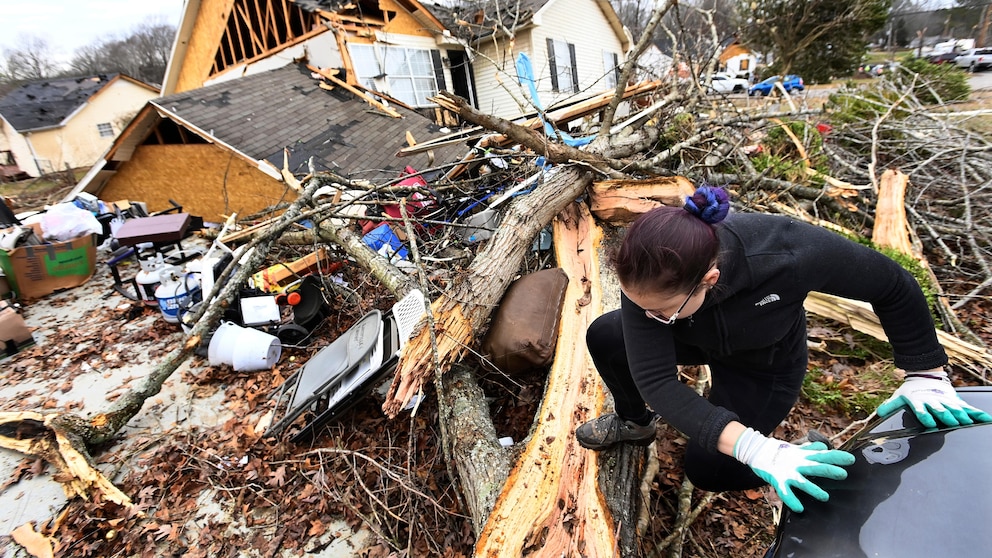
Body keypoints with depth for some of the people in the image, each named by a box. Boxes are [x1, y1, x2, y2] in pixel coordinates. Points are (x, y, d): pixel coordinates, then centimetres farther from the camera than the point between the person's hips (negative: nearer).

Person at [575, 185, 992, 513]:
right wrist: (753, 447, -48)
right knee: (604, 336, -12)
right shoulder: (647, 277, -37)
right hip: (696, 340, 3)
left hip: (764, 366, -2)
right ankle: (635, 420, 17)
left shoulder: (787, 253, -43)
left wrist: (925, 374, -15)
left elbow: (893, 286, -23)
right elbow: (654, 379, -39)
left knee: (707, 469, -8)